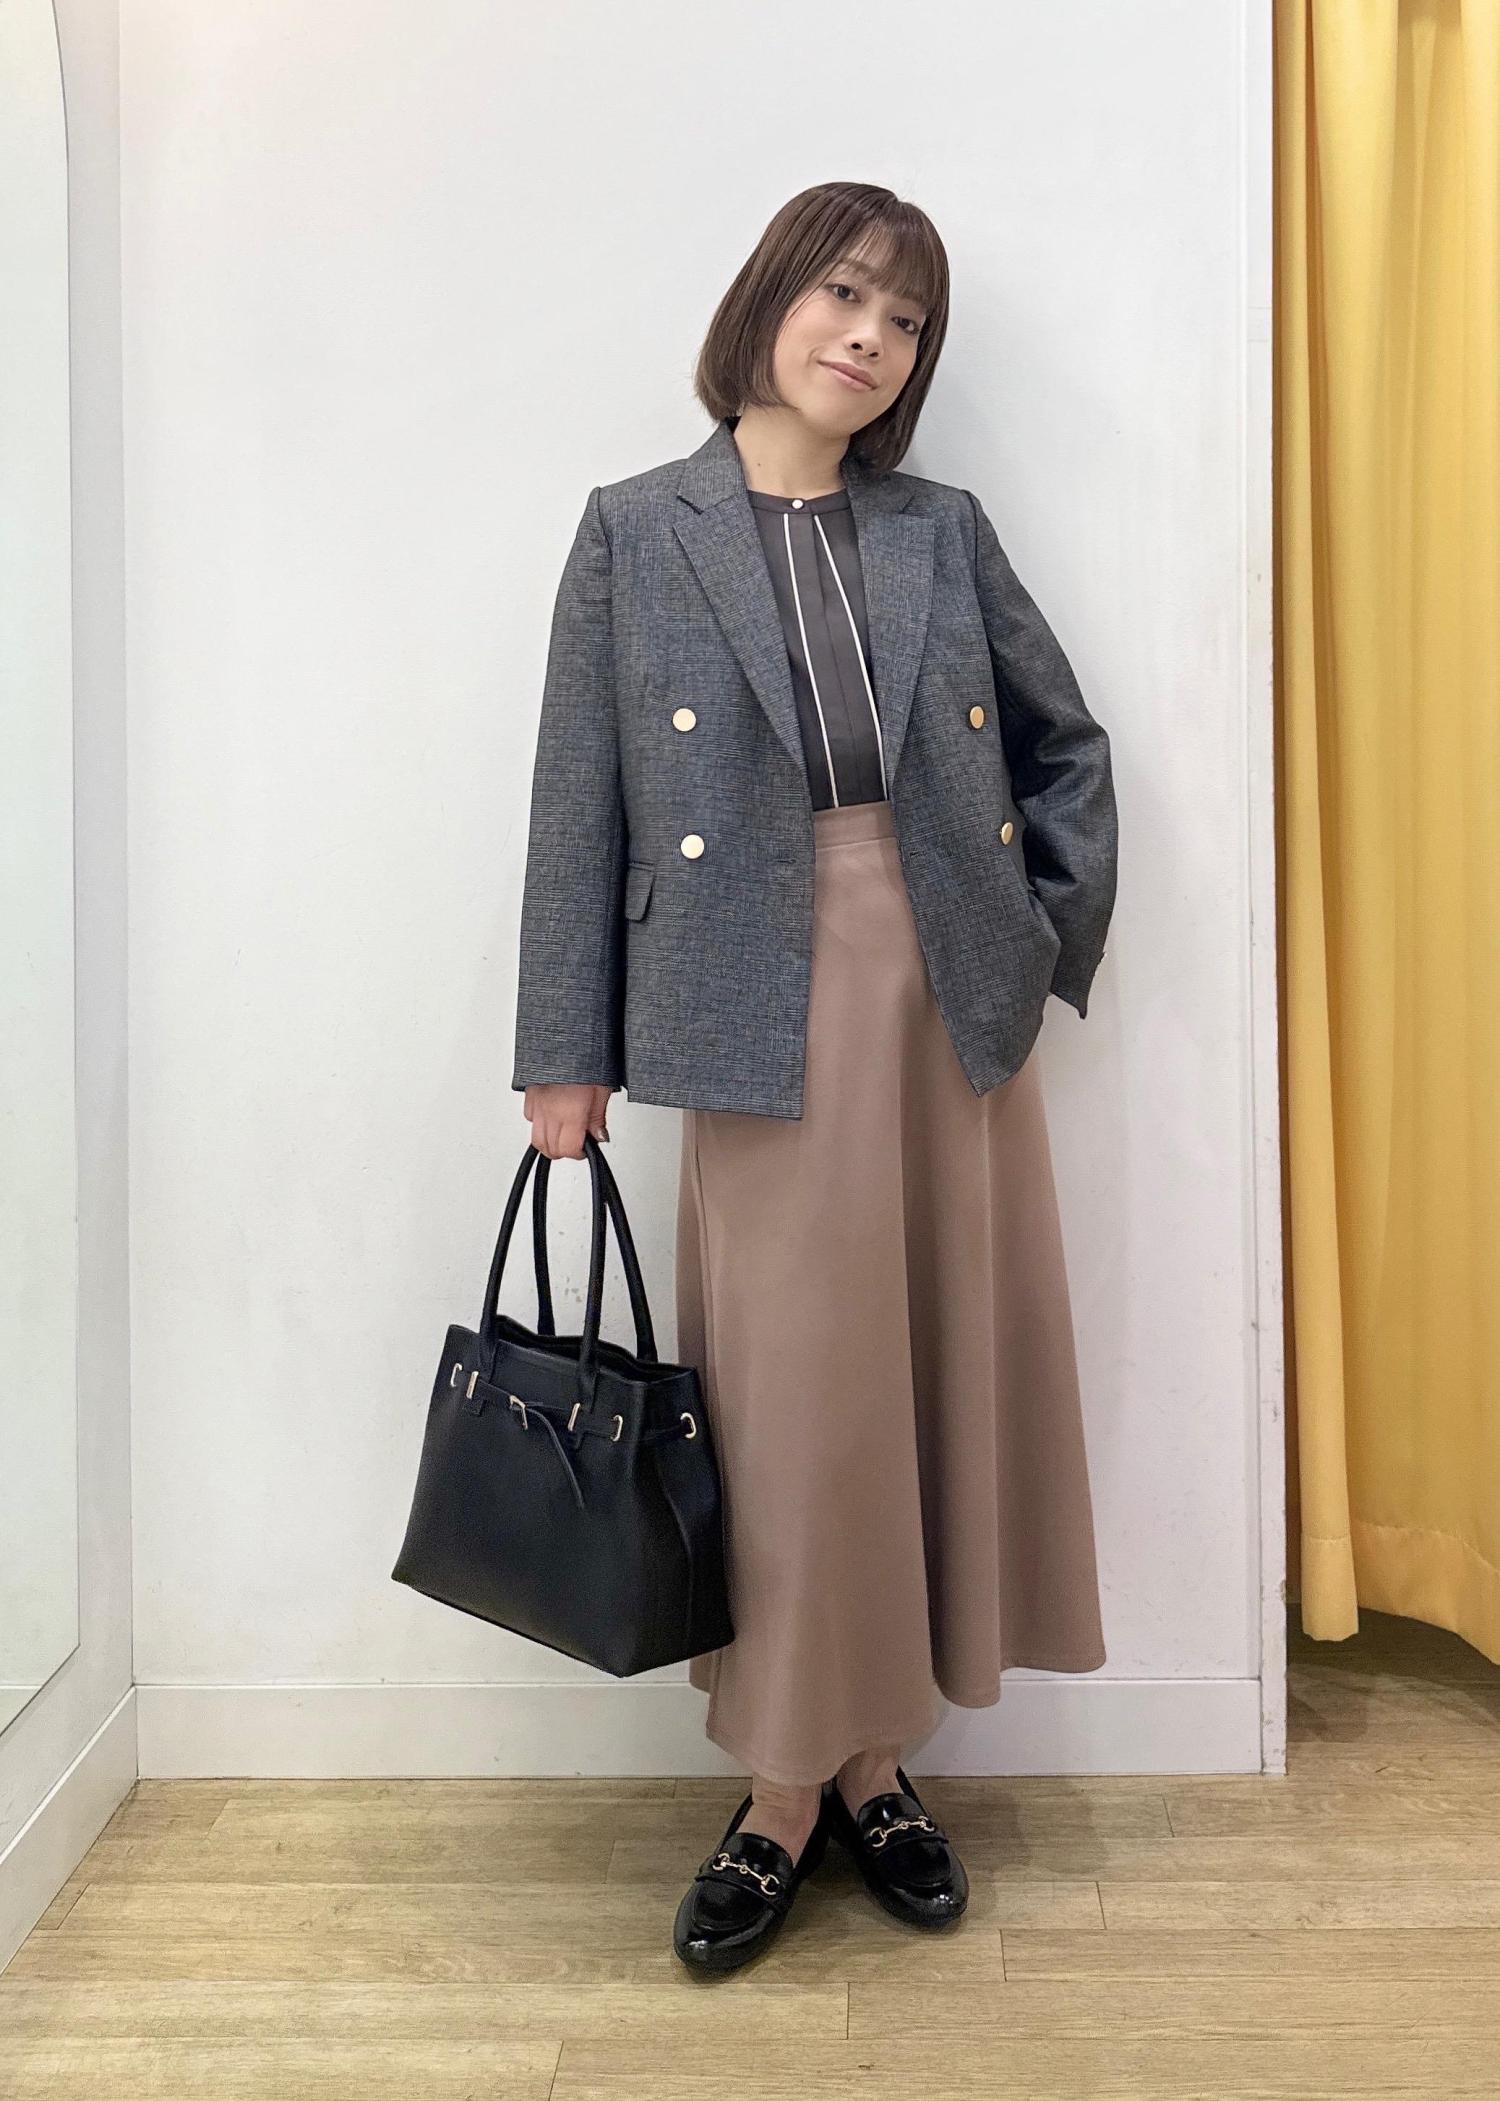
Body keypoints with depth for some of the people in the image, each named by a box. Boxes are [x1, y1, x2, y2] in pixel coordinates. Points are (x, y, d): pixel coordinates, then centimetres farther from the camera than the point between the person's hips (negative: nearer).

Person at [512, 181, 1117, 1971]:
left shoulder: (944, 534, 10)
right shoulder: (636, 535, 3)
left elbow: (1067, 742, 19)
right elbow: (580, 806, 0)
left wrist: (1056, 932, 7)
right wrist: (565, 1054, -2)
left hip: (955, 1006, 4)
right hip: (767, 1025, -3)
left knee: (940, 1378, 7)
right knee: (790, 1405, 0)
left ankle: (874, 1765, 25)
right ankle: (784, 1792, 19)